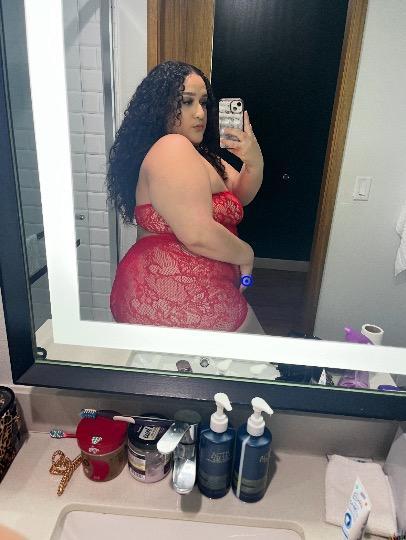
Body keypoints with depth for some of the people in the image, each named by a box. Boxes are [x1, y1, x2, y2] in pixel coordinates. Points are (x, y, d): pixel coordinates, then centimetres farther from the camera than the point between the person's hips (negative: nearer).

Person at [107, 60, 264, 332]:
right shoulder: (173, 148, -19)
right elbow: (198, 235, -28)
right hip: (178, 304, -10)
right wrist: (246, 255, -10)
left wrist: (254, 163, -5)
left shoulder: (197, 152, 15)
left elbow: (240, 195, 16)